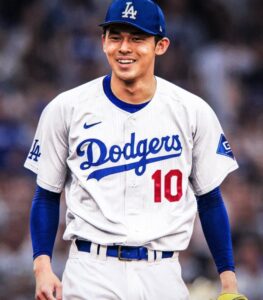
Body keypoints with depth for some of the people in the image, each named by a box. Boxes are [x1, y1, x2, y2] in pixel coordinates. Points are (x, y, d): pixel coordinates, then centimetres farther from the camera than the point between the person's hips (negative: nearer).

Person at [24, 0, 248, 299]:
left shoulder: (193, 112, 3)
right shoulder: (66, 109, 1)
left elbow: (209, 199, 10)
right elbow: (47, 195, 8)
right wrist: (42, 266, -5)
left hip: (163, 275, 1)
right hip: (91, 272, -1)